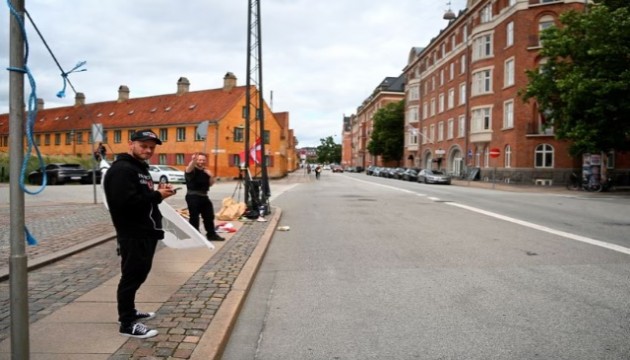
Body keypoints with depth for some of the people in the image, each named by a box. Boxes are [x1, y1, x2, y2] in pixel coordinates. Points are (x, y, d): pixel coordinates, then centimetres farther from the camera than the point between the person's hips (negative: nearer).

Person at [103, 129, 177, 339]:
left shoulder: (141, 167, 18)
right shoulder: (122, 169, -16)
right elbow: (126, 202, -28)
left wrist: (159, 193, 2)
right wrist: (157, 195, -20)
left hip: (146, 233, 10)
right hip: (133, 235, -10)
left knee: (138, 275, 19)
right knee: (131, 277, -3)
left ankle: (130, 312, 34)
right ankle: (127, 324, 7)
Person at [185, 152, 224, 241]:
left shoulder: (205, 171, 13)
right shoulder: (192, 170, -10)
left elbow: (211, 184, 17)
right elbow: (188, 169, -37)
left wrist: (210, 176, -5)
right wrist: (193, 160, -58)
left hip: (204, 196, 8)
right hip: (193, 196, -8)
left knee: (209, 216, 15)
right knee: (194, 217, -6)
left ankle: (211, 234, 28)